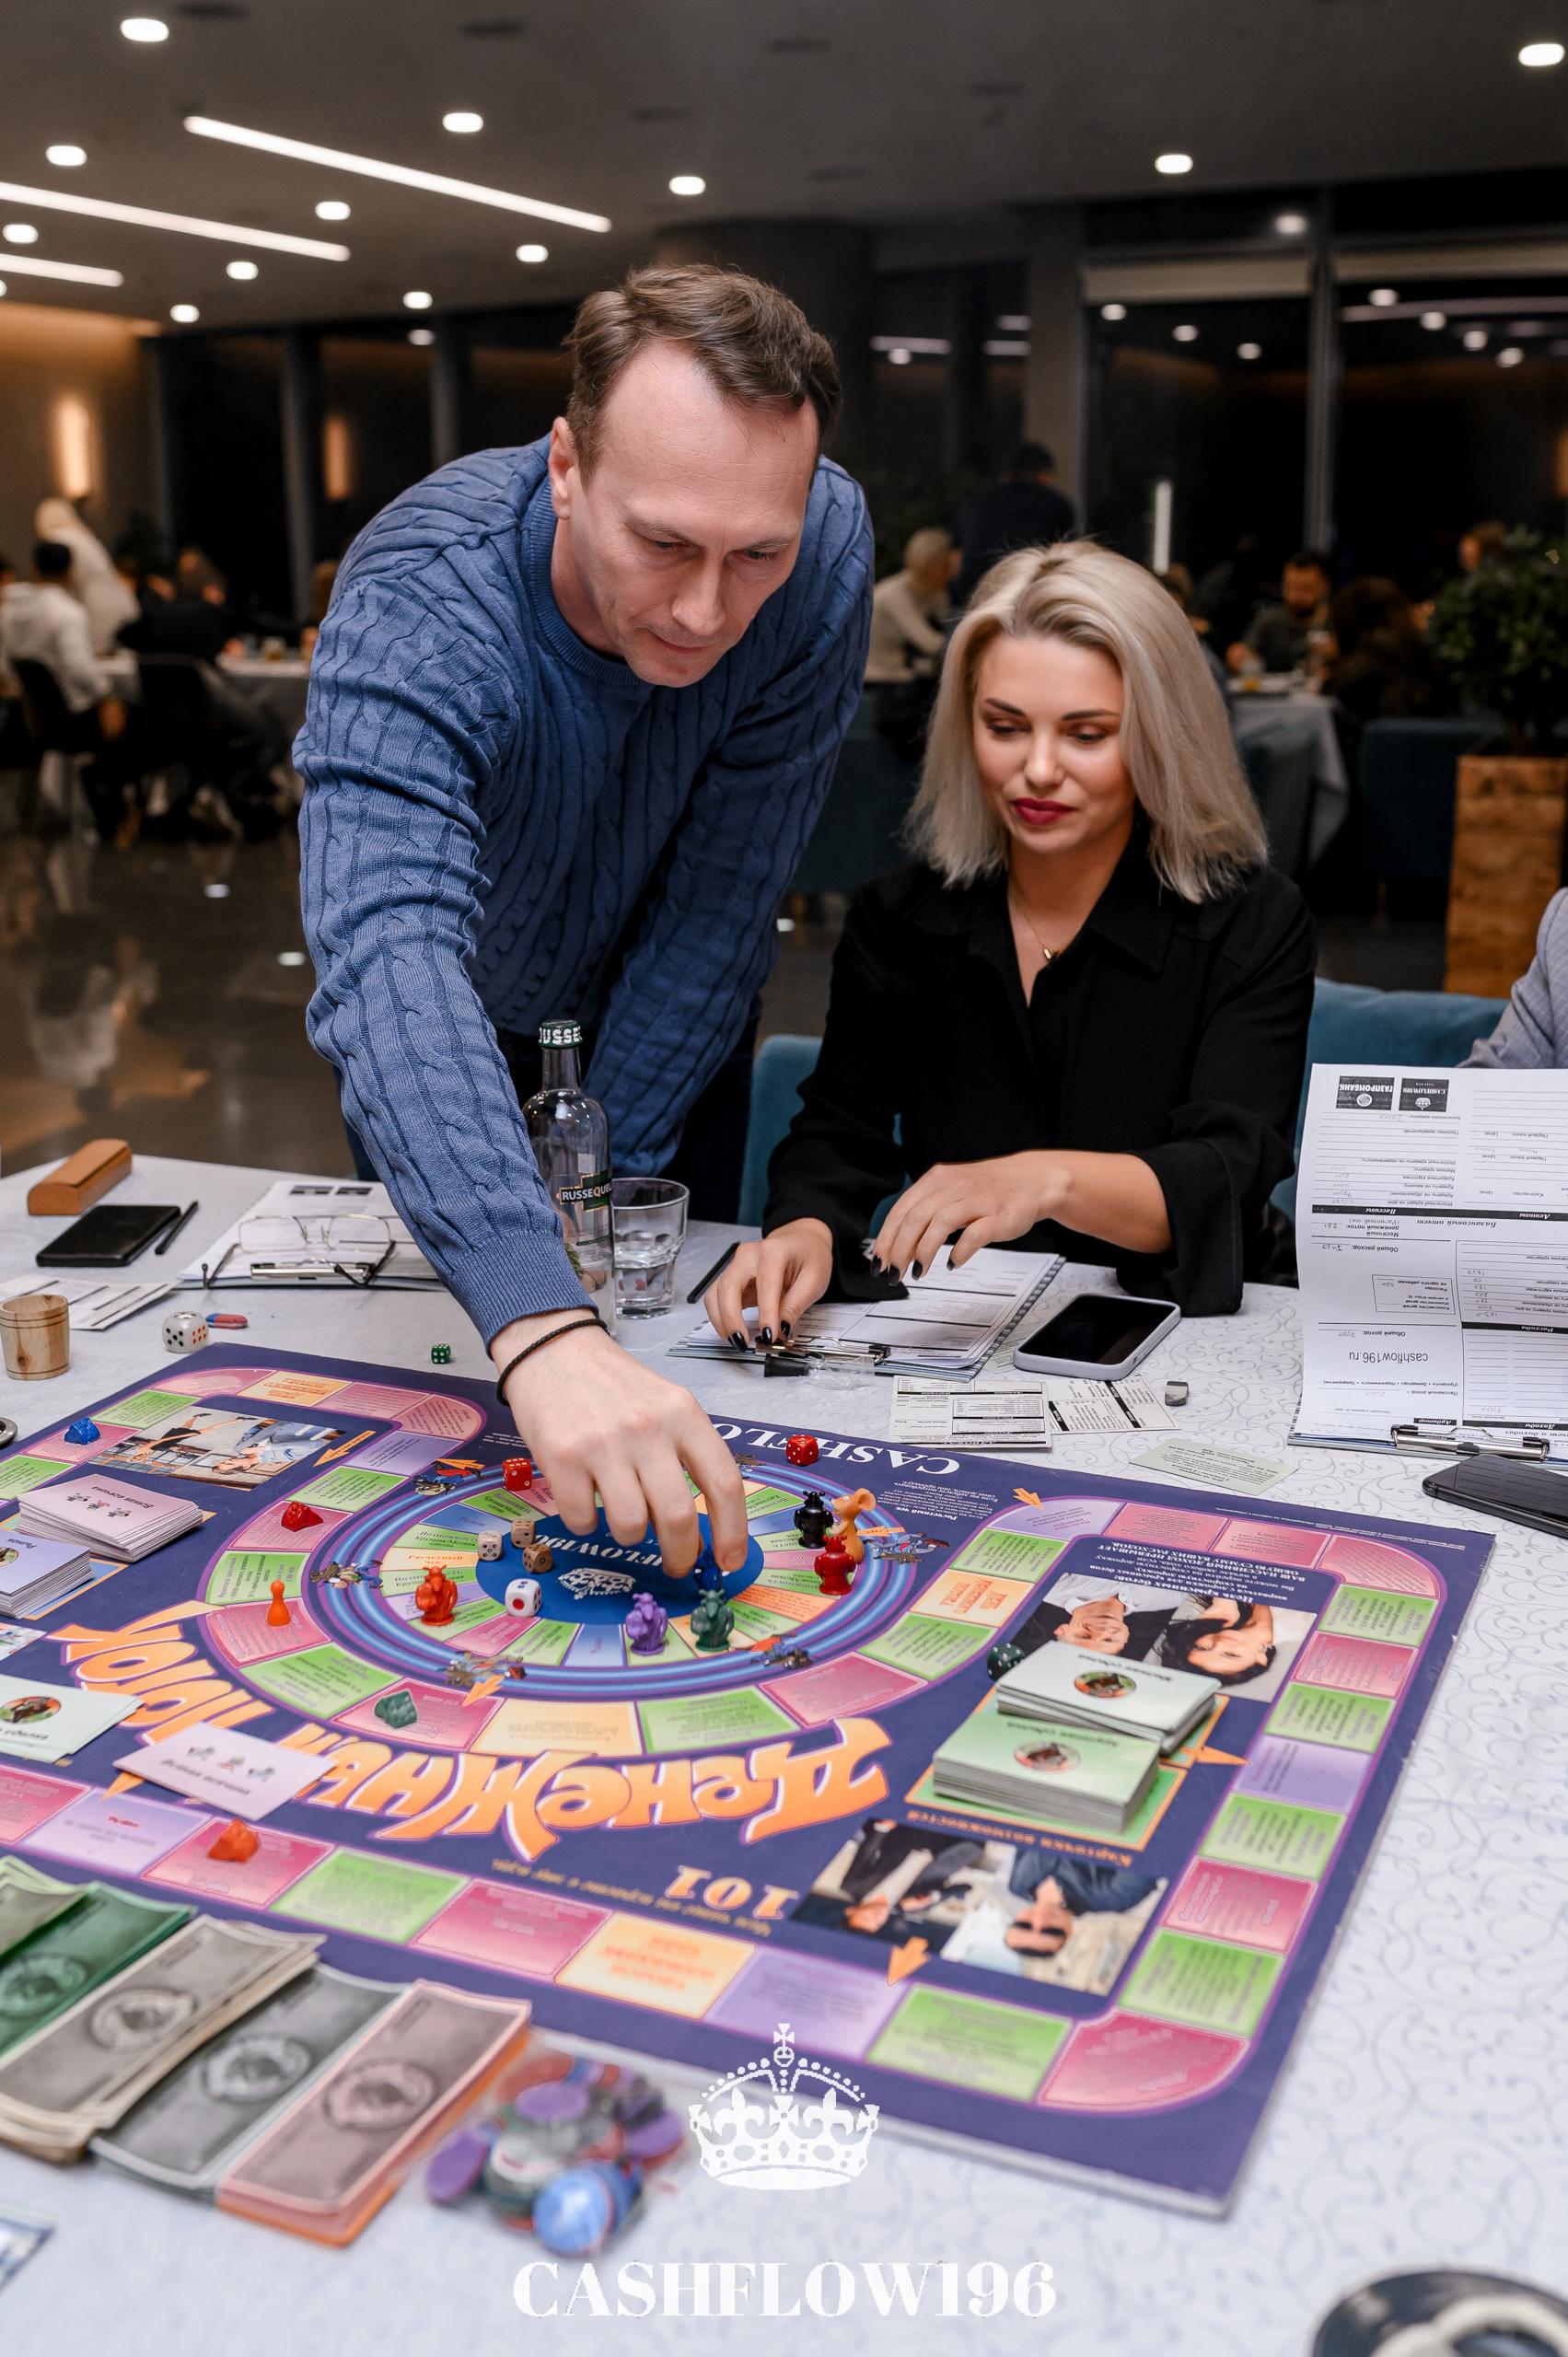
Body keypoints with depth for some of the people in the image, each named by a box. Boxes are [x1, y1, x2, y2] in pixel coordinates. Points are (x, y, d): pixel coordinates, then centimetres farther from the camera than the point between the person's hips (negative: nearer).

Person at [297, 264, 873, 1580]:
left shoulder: (829, 549, -30)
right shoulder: (418, 615, -40)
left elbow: (726, 889, -23)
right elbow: (391, 960, -54)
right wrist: (538, 1326, -67)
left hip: (662, 1012, 2)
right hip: (460, 1018, -1)